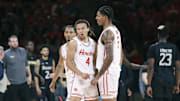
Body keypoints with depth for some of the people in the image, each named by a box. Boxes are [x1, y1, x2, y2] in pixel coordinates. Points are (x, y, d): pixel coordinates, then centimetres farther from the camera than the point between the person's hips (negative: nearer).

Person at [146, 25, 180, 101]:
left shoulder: (153, 48, -3)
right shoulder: (174, 48, 8)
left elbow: (151, 67, -10)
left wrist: (149, 85, -10)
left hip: (157, 80, -3)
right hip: (170, 80, 3)